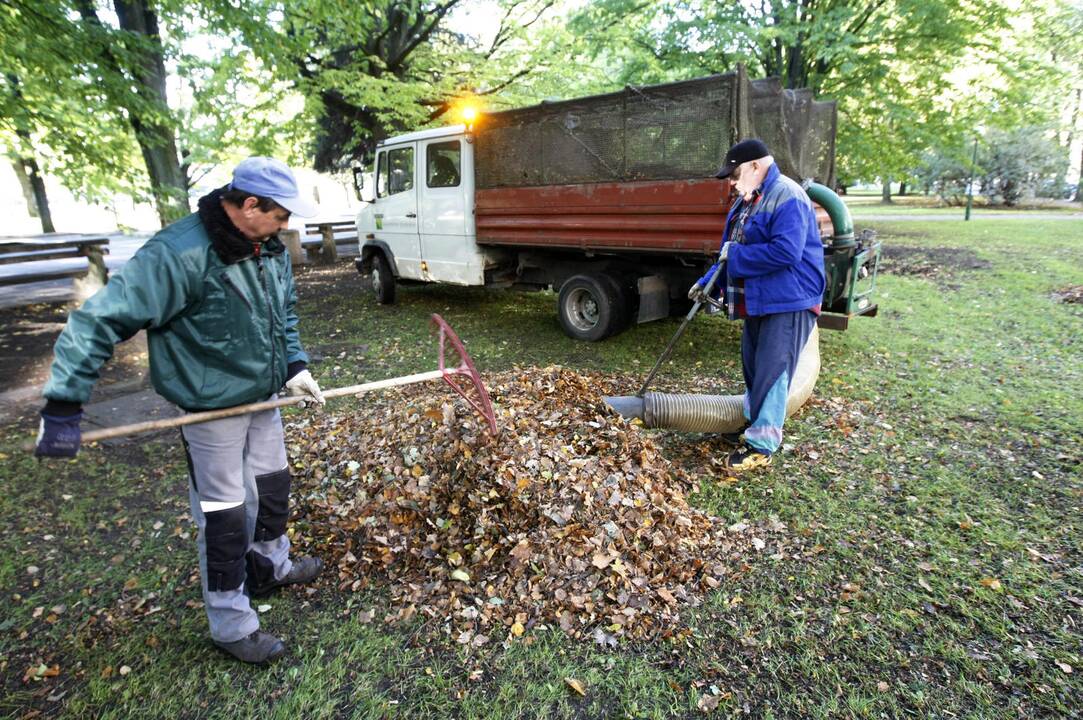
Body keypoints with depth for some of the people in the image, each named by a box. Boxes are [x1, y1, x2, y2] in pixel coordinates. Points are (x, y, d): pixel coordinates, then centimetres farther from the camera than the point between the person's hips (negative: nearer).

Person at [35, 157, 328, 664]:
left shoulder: (270, 249, -1)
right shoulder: (179, 254, -26)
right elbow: (99, 321, -25)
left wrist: (294, 366, 2)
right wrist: (64, 405, -25)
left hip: (262, 399, 8)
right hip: (211, 410, -7)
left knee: (273, 485, 22)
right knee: (223, 514, 5)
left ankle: (271, 564, 48)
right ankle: (231, 624, 23)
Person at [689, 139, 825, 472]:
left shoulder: (787, 197, -18)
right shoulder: (747, 199, 13)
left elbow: (786, 251, -30)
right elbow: (732, 252, 19)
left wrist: (736, 255, -20)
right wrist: (708, 281, 12)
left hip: (787, 304, -10)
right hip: (756, 302, 10)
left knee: (771, 373, -5)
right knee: (753, 367, 19)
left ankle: (761, 446, 2)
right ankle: (754, 423, 36)